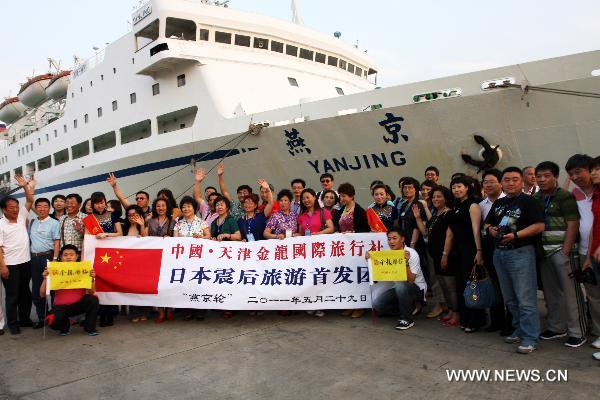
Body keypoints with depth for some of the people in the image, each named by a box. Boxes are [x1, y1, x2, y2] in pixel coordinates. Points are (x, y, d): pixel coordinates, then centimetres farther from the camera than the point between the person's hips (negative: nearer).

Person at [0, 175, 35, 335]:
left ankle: (24, 319, 27)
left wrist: (25, 186, -13)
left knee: (25, 293, 14)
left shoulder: (21, 216, 6)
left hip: (25, 262, 5)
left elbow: (30, 201, 1)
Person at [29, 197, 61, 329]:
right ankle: (41, 318, 19)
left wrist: (54, 259, -14)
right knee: (36, 289, 9)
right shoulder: (32, 223, 12)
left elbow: (57, 243, -6)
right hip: (34, 258, 5)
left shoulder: (54, 223, -1)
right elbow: (29, 239, 14)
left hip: (48, 257, -5)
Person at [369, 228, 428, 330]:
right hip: (397, 287, 6)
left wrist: (406, 263, -38)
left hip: (417, 287, -5)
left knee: (400, 286, -38)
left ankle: (407, 319, -17)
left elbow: (410, 281, -26)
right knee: (377, 305, -13)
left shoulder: (411, 254, -19)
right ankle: (409, 308, 9)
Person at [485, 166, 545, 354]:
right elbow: (487, 223, 23)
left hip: (521, 252, -7)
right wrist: (490, 229, 0)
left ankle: (530, 338, 2)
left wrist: (515, 235, -21)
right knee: (510, 299, 15)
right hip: (500, 253, 7)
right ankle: (519, 330, 28)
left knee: (525, 298, -6)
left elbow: (539, 226, -14)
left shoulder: (528, 201, -5)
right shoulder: (498, 203, 15)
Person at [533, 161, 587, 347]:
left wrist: (565, 251, -16)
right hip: (543, 250, 6)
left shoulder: (565, 197, -5)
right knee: (550, 291, 11)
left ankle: (577, 332, 8)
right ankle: (556, 327, 23)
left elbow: (573, 225, -10)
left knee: (570, 291, -2)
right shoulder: (535, 198, 12)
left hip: (561, 249, -6)